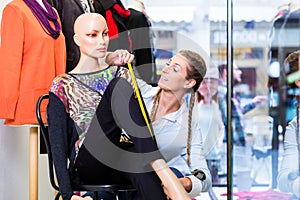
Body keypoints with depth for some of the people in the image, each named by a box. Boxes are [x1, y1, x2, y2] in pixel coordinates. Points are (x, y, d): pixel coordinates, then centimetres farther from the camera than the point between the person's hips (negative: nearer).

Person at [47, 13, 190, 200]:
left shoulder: (120, 74, 20)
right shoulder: (63, 86, 7)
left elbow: (140, 122, 11)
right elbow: (58, 144, -1)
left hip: (120, 164, 3)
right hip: (85, 168, -3)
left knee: (140, 162, -37)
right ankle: (164, 172, -39)